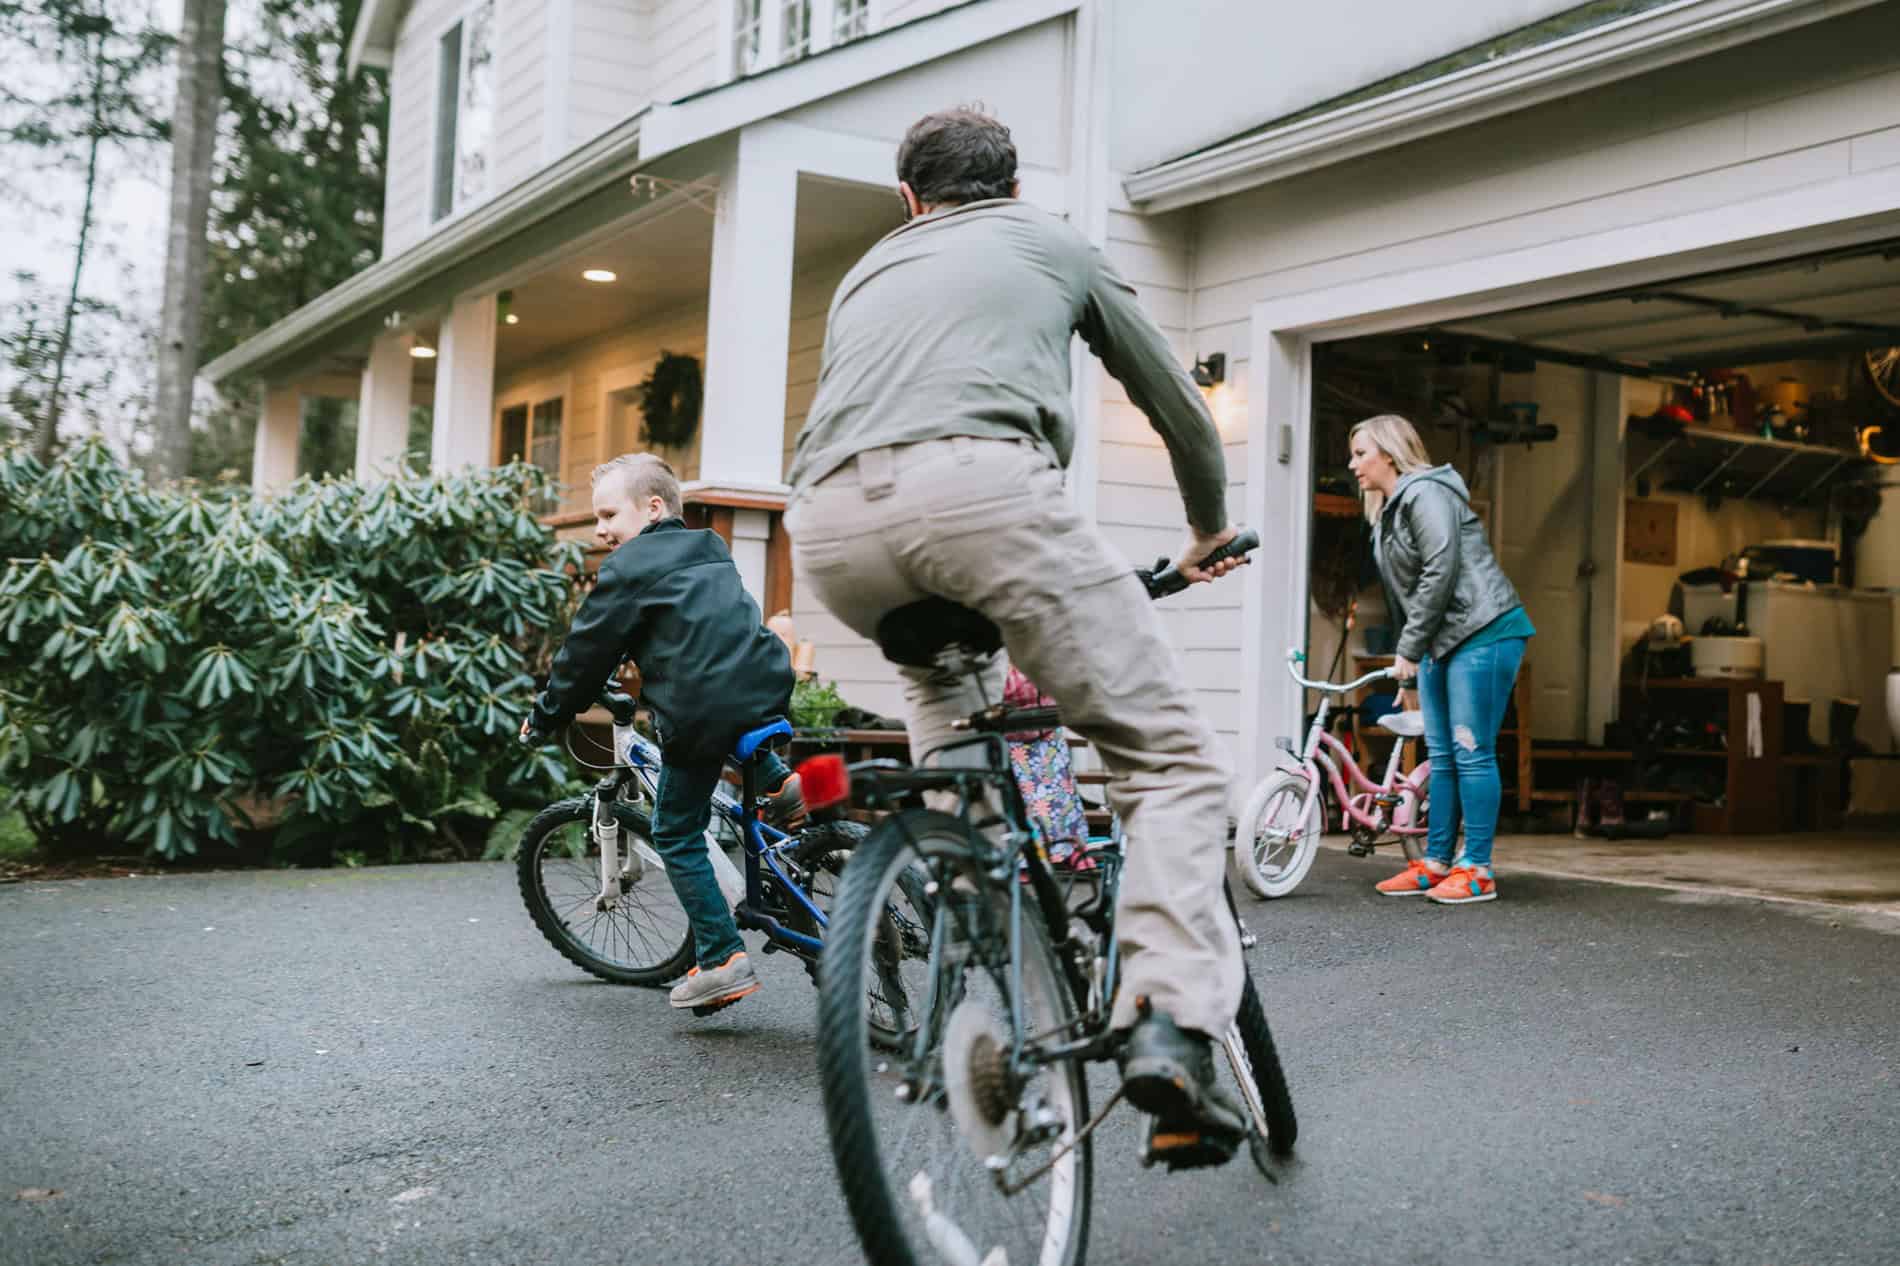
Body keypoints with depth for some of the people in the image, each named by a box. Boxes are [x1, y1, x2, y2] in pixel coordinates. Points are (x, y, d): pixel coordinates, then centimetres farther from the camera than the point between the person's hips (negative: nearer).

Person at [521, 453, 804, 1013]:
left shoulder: (629, 567, 1)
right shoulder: (709, 553, 24)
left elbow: (587, 651, 4)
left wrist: (544, 718, 16)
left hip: (701, 711, -7)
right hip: (767, 687, 7)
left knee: (678, 836, 7)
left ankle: (722, 959, 4)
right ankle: (780, 779, 16)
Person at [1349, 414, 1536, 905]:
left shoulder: (1424, 493, -11)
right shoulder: (1387, 513, 18)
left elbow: (1440, 573, -20)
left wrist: (1408, 650, -16)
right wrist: (1408, 668, 19)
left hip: (1483, 633, -10)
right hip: (1440, 643, 10)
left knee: (1471, 751, -7)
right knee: (1441, 755, 10)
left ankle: (1478, 870, -2)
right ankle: (1436, 862, 15)